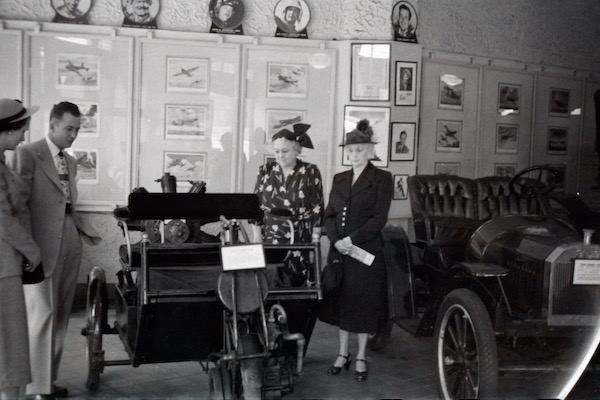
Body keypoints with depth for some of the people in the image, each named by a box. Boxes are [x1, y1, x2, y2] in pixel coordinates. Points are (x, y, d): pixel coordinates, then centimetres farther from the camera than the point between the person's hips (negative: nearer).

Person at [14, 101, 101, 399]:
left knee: (60, 315, 10)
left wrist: (85, 229, 8)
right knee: (43, 314, -7)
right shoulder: (27, 154, -5)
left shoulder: (71, 162, 17)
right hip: (42, 246, -7)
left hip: (70, 245, 7)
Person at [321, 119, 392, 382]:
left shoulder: (381, 179, -3)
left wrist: (352, 239, -17)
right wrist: (336, 240, -9)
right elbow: (329, 215, 8)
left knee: (364, 303, 3)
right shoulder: (339, 179, 13)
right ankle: (343, 354, 24)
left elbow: (379, 218, -11)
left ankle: (361, 358, 16)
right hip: (339, 250, 5)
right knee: (340, 301, 10)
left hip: (367, 251, -5)